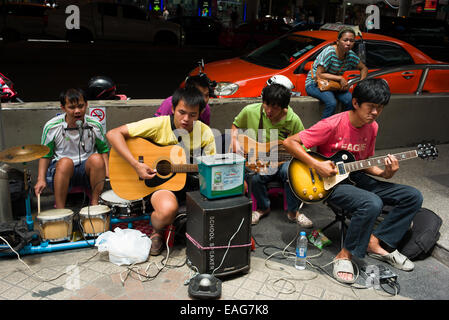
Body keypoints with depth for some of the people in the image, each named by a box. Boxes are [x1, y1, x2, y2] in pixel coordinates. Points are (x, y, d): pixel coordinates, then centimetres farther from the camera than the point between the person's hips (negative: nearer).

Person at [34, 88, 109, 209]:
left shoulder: (95, 125, -4)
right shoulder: (51, 127, -8)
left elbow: (103, 149, 9)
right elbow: (45, 154, 3)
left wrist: (107, 172, -6)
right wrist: (41, 179, -7)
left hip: (86, 168, 2)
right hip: (59, 169, -1)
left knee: (96, 158, -31)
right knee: (65, 162, -36)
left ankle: (95, 203, -18)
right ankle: (59, 209, -26)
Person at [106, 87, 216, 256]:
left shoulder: (205, 132, -2)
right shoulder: (159, 125, -13)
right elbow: (113, 134, -15)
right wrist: (136, 165, -24)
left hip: (192, 179, 4)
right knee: (168, 209, -38)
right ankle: (156, 232, 2)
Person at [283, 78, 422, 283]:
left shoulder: (372, 127, 4)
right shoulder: (333, 125, -19)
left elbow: (365, 162, 15)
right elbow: (290, 143, -19)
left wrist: (384, 173, -5)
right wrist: (316, 165, -25)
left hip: (355, 177, 8)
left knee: (413, 197, -3)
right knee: (372, 204, -36)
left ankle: (376, 243, 4)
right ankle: (346, 254, -15)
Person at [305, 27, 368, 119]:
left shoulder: (350, 55, -3)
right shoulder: (330, 52, -22)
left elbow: (364, 68, 12)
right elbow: (319, 74, -24)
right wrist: (340, 78, -24)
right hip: (314, 83, -6)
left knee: (349, 99, -21)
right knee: (331, 103, -33)